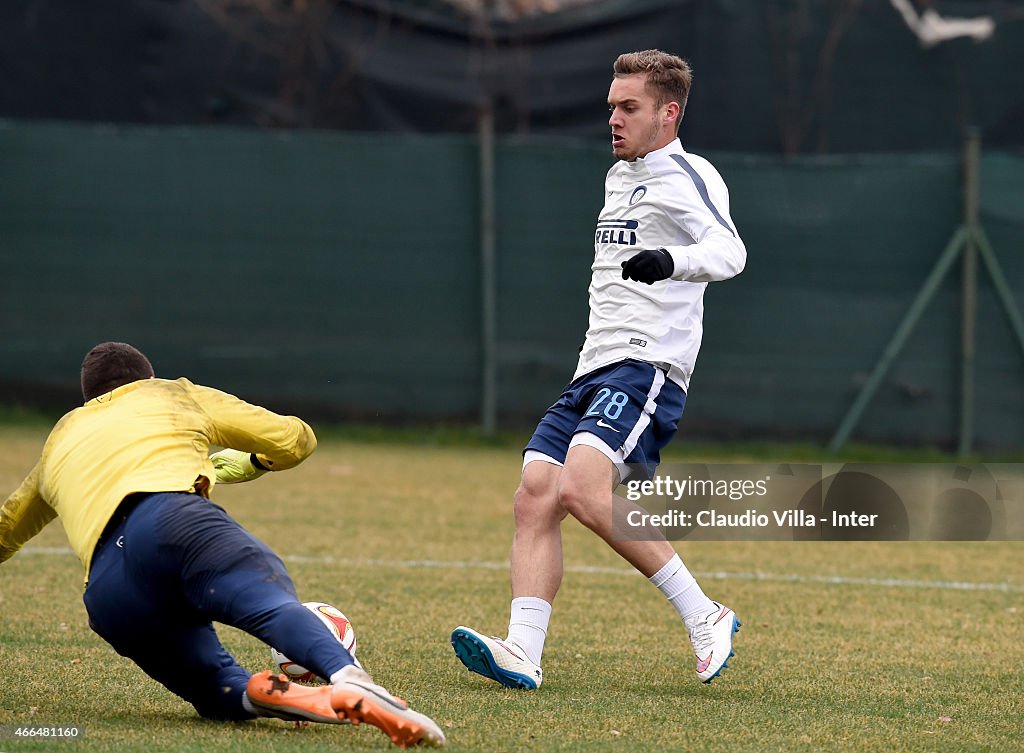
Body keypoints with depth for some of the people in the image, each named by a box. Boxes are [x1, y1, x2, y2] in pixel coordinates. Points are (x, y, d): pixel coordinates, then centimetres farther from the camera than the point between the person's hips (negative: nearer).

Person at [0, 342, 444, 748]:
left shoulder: (59, 441, 41)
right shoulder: (177, 396, 34)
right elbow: (295, 439, 36)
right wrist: (236, 464, 56)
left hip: (109, 602, 3)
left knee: (220, 693, 5)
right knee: (273, 601, -25)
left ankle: (260, 696, -34)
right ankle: (349, 680, -59)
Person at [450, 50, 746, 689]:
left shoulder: (689, 176, -5)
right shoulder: (619, 178, 23)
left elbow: (729, 251, -24)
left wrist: (672, 261, -43)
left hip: (648, 367, -9)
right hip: (595, 371, 9)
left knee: (583, 489, -27)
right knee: (536, 495, -8)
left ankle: (704, 617, -18)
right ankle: (523, 653, -16)